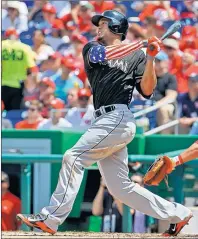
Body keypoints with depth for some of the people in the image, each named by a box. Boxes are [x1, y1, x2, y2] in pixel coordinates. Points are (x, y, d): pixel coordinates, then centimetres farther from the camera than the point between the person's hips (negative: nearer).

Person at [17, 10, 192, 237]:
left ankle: (51, 218, -22)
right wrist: (141, 43, -9)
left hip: (118, 118, -7)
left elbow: (147, 90, -4)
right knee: (121, 188, 4)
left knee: (73, 157, -19)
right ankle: (177, 214, 13)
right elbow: (101, 54, -2)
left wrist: (150, 58, -15)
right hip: (104, 121, 7)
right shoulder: (92, 48, 22)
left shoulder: (137, 55, 6)